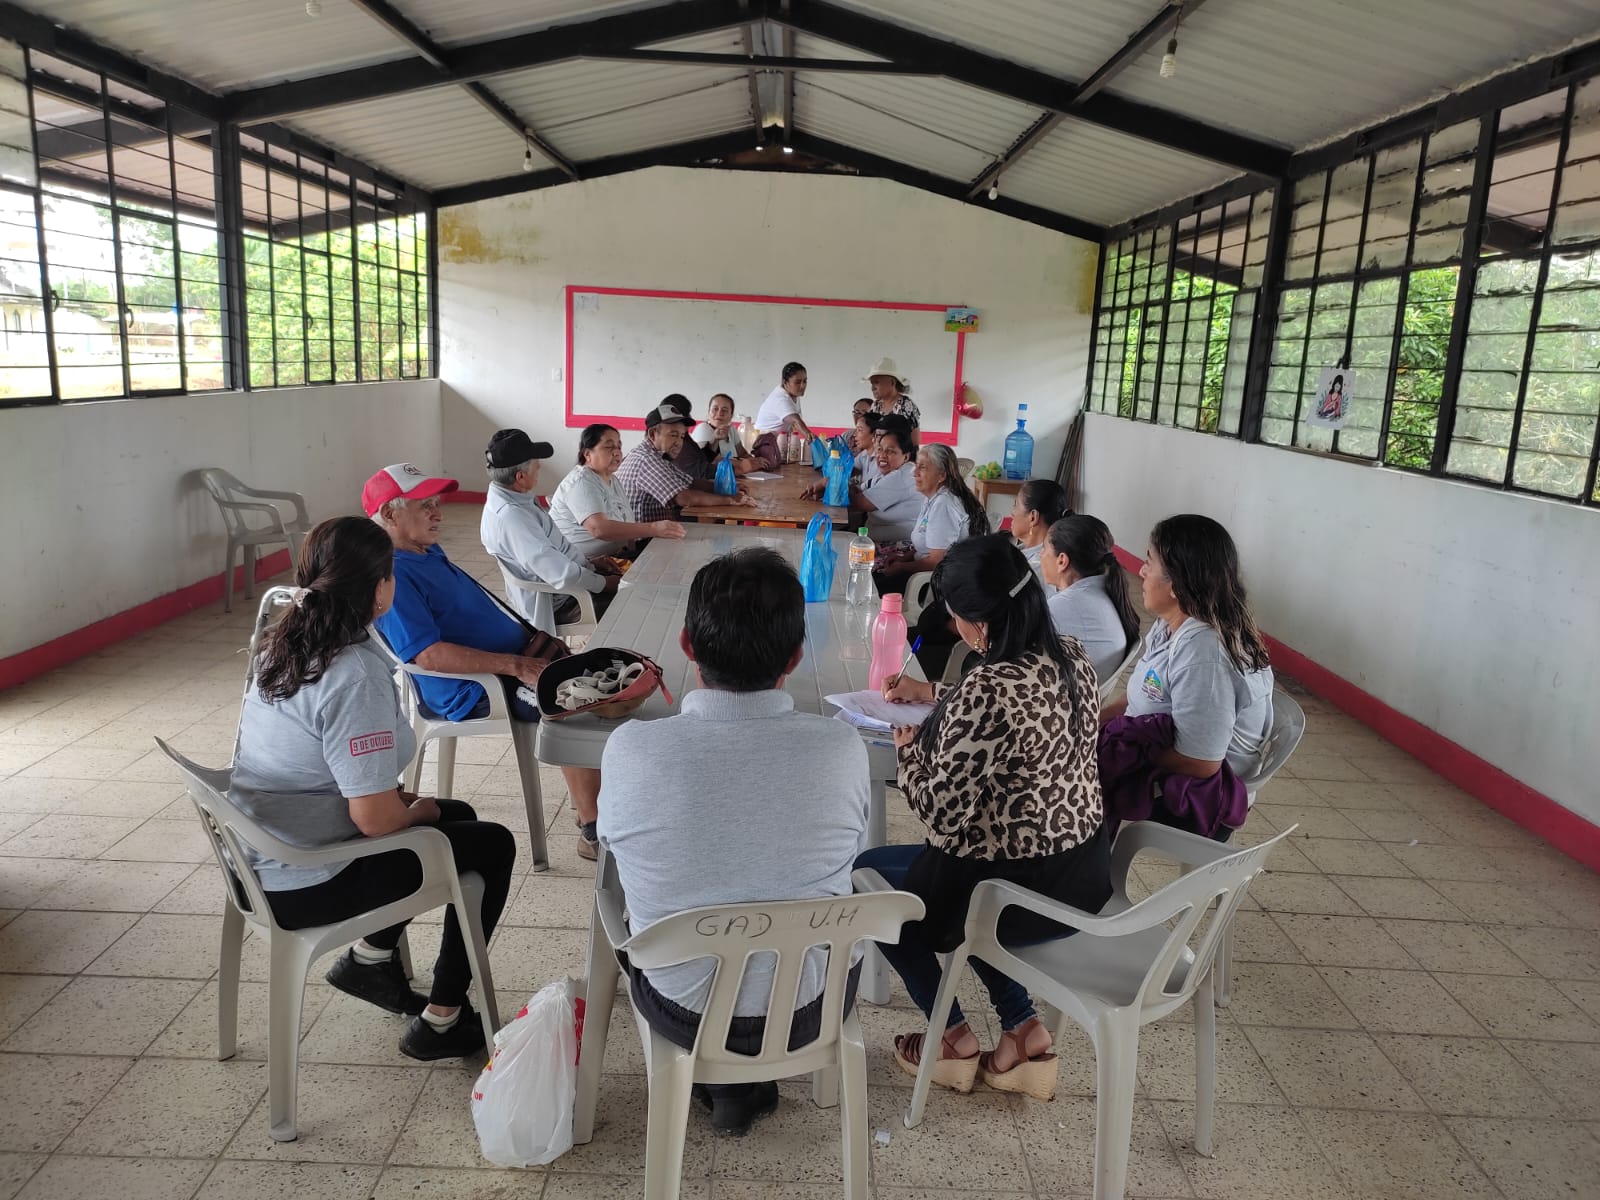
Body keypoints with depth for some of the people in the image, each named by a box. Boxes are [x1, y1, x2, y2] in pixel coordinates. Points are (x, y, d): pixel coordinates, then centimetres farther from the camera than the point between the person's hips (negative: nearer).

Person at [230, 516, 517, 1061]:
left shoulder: (285, 646, 0)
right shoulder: (356, 676, -28)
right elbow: (375, 819, -28)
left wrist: (398, 797, 8)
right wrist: (419, 810, -7)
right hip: (306, 885, -9)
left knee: (458, 815, 22)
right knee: (492, 845, 6)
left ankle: (370, 957, 26)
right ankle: (440, 1020, 14)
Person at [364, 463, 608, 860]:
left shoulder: (429, 551, 14)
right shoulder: (391, 575, -18)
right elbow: (428, 653, -28)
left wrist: (533, 637, 8)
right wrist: (518, 666, -29)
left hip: (516, 659, 10)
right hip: (474, 689, -10)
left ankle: (588, 801, 13)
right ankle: (592, 833, -15)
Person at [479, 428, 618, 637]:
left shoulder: (515, 500, 3)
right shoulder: (510, 516, -29)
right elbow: (562, 575, -31)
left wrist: (589, 563, 11)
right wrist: (604, 583, -17)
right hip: (555, 606, -10)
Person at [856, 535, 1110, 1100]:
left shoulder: (984, 692, -29)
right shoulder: (1071, 656, -4)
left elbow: (942, 815, -22)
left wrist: (907, 749, -5)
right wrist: (932, 693, 21)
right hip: (1087, 874, 8)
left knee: (865, 874, 19)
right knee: (950, 875, 34)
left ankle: (954, 1037, 26)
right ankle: (1023, 1029, 25)